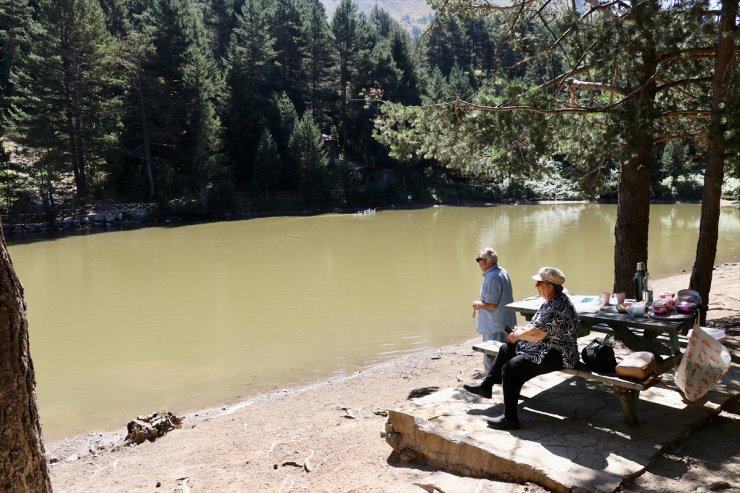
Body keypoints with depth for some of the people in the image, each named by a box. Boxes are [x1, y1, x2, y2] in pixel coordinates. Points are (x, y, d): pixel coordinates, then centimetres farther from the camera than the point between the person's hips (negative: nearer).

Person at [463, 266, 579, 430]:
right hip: (544, 348, 12)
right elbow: (538, 327, 18)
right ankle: (486, 386, 31)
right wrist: (521, 331, 2)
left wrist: (518, 334, -12)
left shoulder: (557, 307, -26)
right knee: (506, 349, 19)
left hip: (556, 355, -12)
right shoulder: (553, 302, 8)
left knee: (511, 368, -23)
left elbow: (536, 335, -30)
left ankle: (510, 419, -14)